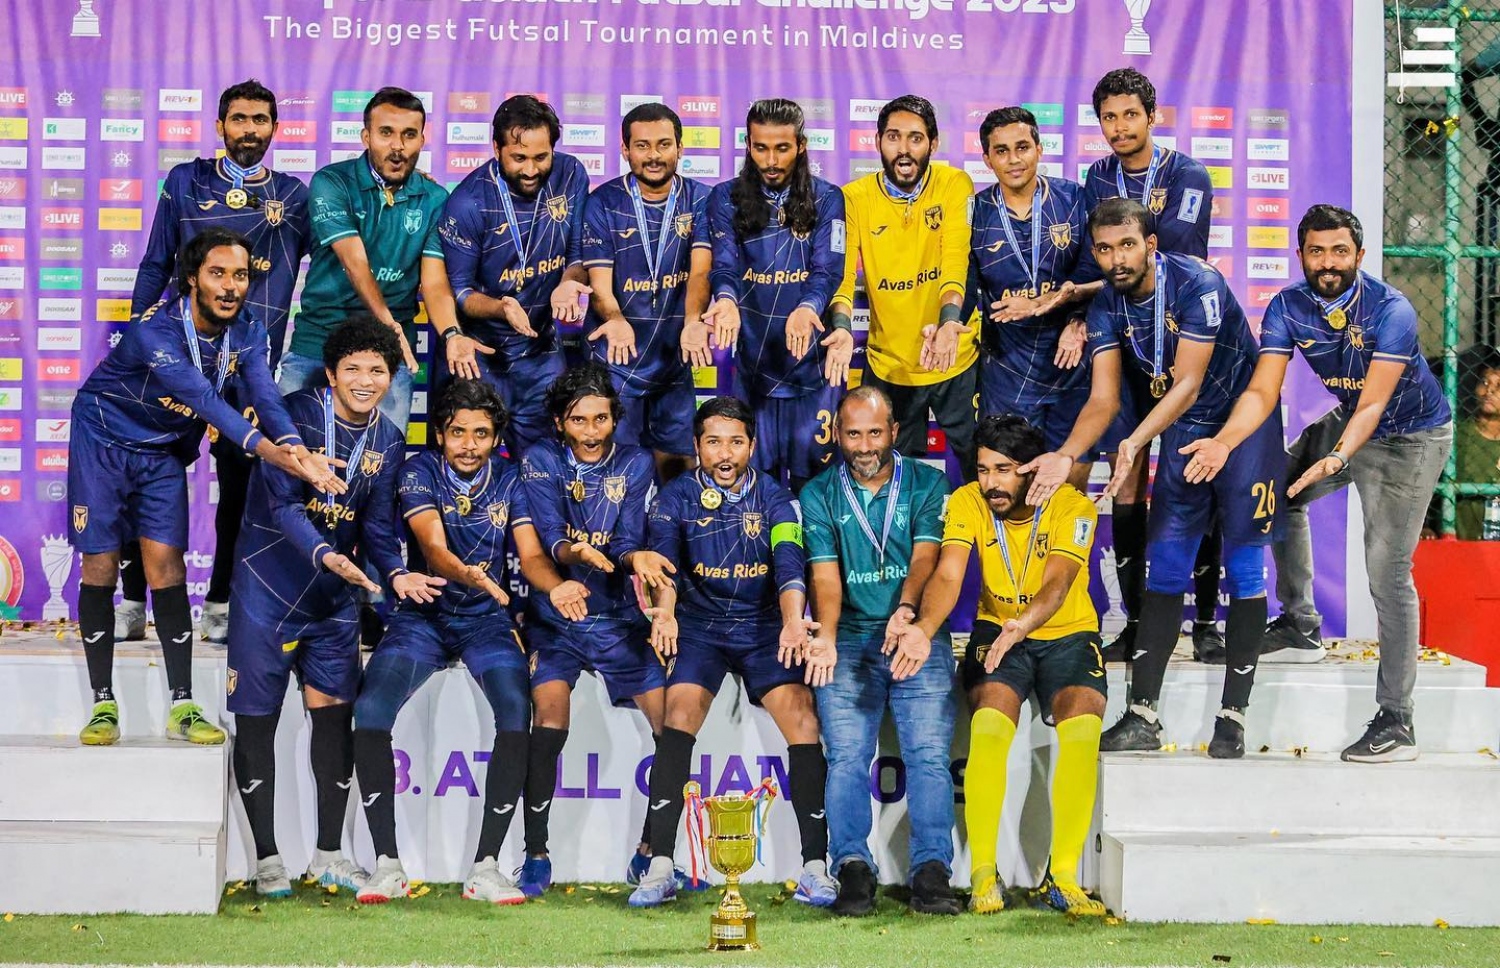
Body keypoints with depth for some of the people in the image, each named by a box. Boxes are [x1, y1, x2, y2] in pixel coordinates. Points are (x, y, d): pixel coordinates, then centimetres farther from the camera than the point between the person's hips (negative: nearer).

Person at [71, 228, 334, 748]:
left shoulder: (246, 330, -11)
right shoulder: (155, 331, -31)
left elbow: (263, 394, -25)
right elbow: (204, 398, -42)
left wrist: (296, 449, -45)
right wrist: (262, 447, -55)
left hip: (164, 451, 4)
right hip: (103, 440, -4)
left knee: (166, 564, -6)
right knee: (100, 565, -3)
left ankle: (182, 706, -4)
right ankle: (103, 704, 5)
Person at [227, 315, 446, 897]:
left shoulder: (387, 441, 3)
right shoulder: (297, 416, -15)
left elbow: (377, 524, 3)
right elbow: (282, 504, -23)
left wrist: (395, 572, -17)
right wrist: (326, 555, -39)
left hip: (335, 597, 5)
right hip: (268, 587, -5)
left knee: (334, 713, 5)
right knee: (256, 719, -1)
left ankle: (329, 854, 15)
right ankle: (267, 859, 7)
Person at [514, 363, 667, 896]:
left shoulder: (635, 464, 2)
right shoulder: (540, 462, -2)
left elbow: (628, 544, -6)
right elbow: (550, 542, -13)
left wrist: (632, 560, -29)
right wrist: (577, 554, -35)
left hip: (619, 617, 2)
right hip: (556, 616, -2)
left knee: (672, 715, -10)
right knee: (550, 707, -23)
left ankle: (651, 850, 4)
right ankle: (536, 853, -16)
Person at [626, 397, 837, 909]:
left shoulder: (774, 498, 0)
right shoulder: (676, 497, -2)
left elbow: (789, 563, -16)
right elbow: (662, 557, -18)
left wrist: (792, 623, -35)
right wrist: (664, 612, -40)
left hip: (766, 627, 1)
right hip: (699, 627, -1)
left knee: (801, 714, -19)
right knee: (680, 708, -24)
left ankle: (814, 867, -15)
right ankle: (660, 866, -25)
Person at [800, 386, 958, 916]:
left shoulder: (927, 484, 9)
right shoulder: (818, 494, 11)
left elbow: (925, 558, -5)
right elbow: (825, 575, -1)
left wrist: (907, 611, -26)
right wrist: (825, 638, -20)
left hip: (917, 636, -1)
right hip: (849, 639, 1)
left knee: (929, 751, -16)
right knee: (846, 754, -15)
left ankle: (932, 872, -21)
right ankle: (853, 869, -18)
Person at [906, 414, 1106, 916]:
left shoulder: (1073, 508, -16)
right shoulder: (967, 503, -10)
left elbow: (1056, 584, -31)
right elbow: (947, 576, -22)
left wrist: (1025, 624, -53)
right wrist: (923, 628, -43)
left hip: (1067, 634, -1)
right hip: (996, 629, 1)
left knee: (1082, 724, -28)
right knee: (991, 718, -28)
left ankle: (1061, 875, -21)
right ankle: (983, 873, -22)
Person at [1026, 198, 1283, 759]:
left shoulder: (1198, 286, -24)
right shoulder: (1107, 306, -7)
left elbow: (1187, 384, -29)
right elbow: (1104, 398, -12)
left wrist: (1137, 442, -43)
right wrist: (1067, 455, -29)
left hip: (1244, 423, -5)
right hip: (1181, 432, 5)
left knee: (1243, 563, -5)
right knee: (1165, 566, 0)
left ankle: (1233, 716, -1)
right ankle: (1143, 715, 0)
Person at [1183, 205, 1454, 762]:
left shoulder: (1390, 311, -29)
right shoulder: (1288, 308, -13)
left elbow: (1372, 405, -35)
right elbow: (1263, 390, -21)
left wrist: (1337, 457, -53)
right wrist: (1224, 442, -39)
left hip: (1412, 437, -7)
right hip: (1346, 421, 7)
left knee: (1387, 570, -14)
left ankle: (1396, 721, -12)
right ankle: (1301, 626, 28)